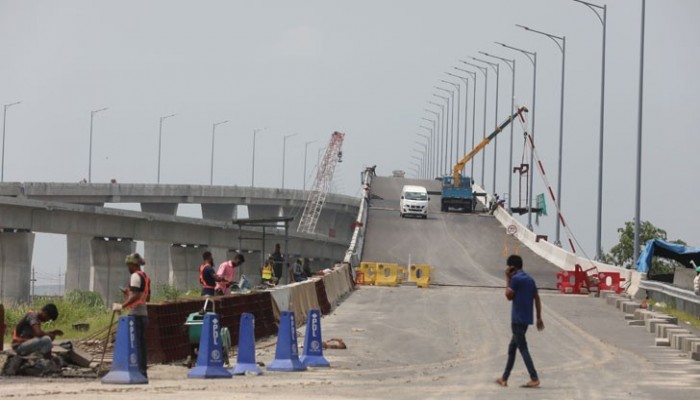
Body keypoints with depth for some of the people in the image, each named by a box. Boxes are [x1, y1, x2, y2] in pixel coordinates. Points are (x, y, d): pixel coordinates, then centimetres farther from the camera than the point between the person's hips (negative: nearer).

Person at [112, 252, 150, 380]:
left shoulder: (135, 276, -11)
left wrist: (122, 305, -22)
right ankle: (143, 370, 15)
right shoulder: (145, 277, 16)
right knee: (141, 343, 12)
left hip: (135, 313, -9)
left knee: (136, 342, -8)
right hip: (143, 313, 9)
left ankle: (139, 370, -11)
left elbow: (135, 296, -22)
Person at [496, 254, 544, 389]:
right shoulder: (530, 279, 12)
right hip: (526, 319, 8)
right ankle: (504, 378, 22)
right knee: (512, 348, 16)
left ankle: (534, 379, -17)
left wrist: (507, 279, -1)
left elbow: (509, 296, -6)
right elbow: (537, 299, 12)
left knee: (523, 348, -9)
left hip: (517, 319, -8)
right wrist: (539, 318, 15)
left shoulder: (515, 279, -11)